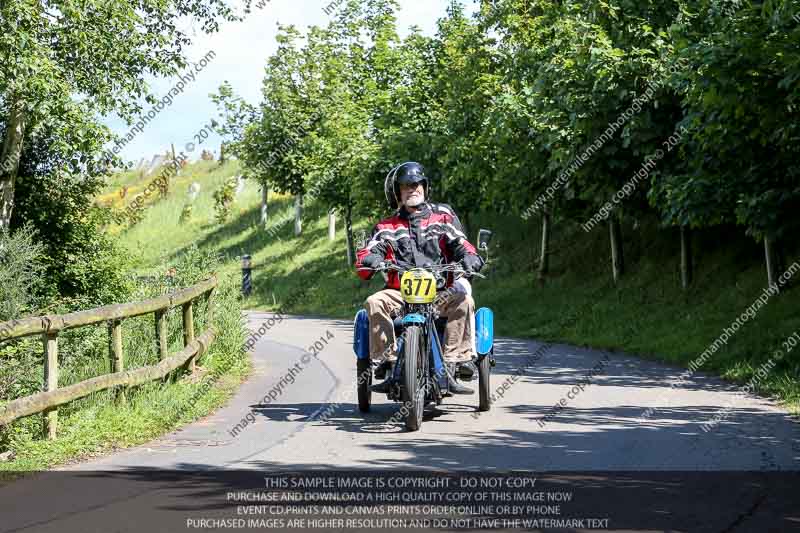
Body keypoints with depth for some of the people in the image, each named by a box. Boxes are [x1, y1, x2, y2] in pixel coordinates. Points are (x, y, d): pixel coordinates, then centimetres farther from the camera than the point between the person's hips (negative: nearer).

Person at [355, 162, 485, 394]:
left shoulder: (442, 216, 18)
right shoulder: (387, 227, 19)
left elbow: (459, 242, 7)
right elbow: (370, 250, 6)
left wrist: (469, 257, -16)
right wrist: (369, 260, -19)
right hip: (399, 293, 1)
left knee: (463, 300, -31)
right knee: (374, 303, -30)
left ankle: (452, 362, -34)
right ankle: (388, 362, -28)